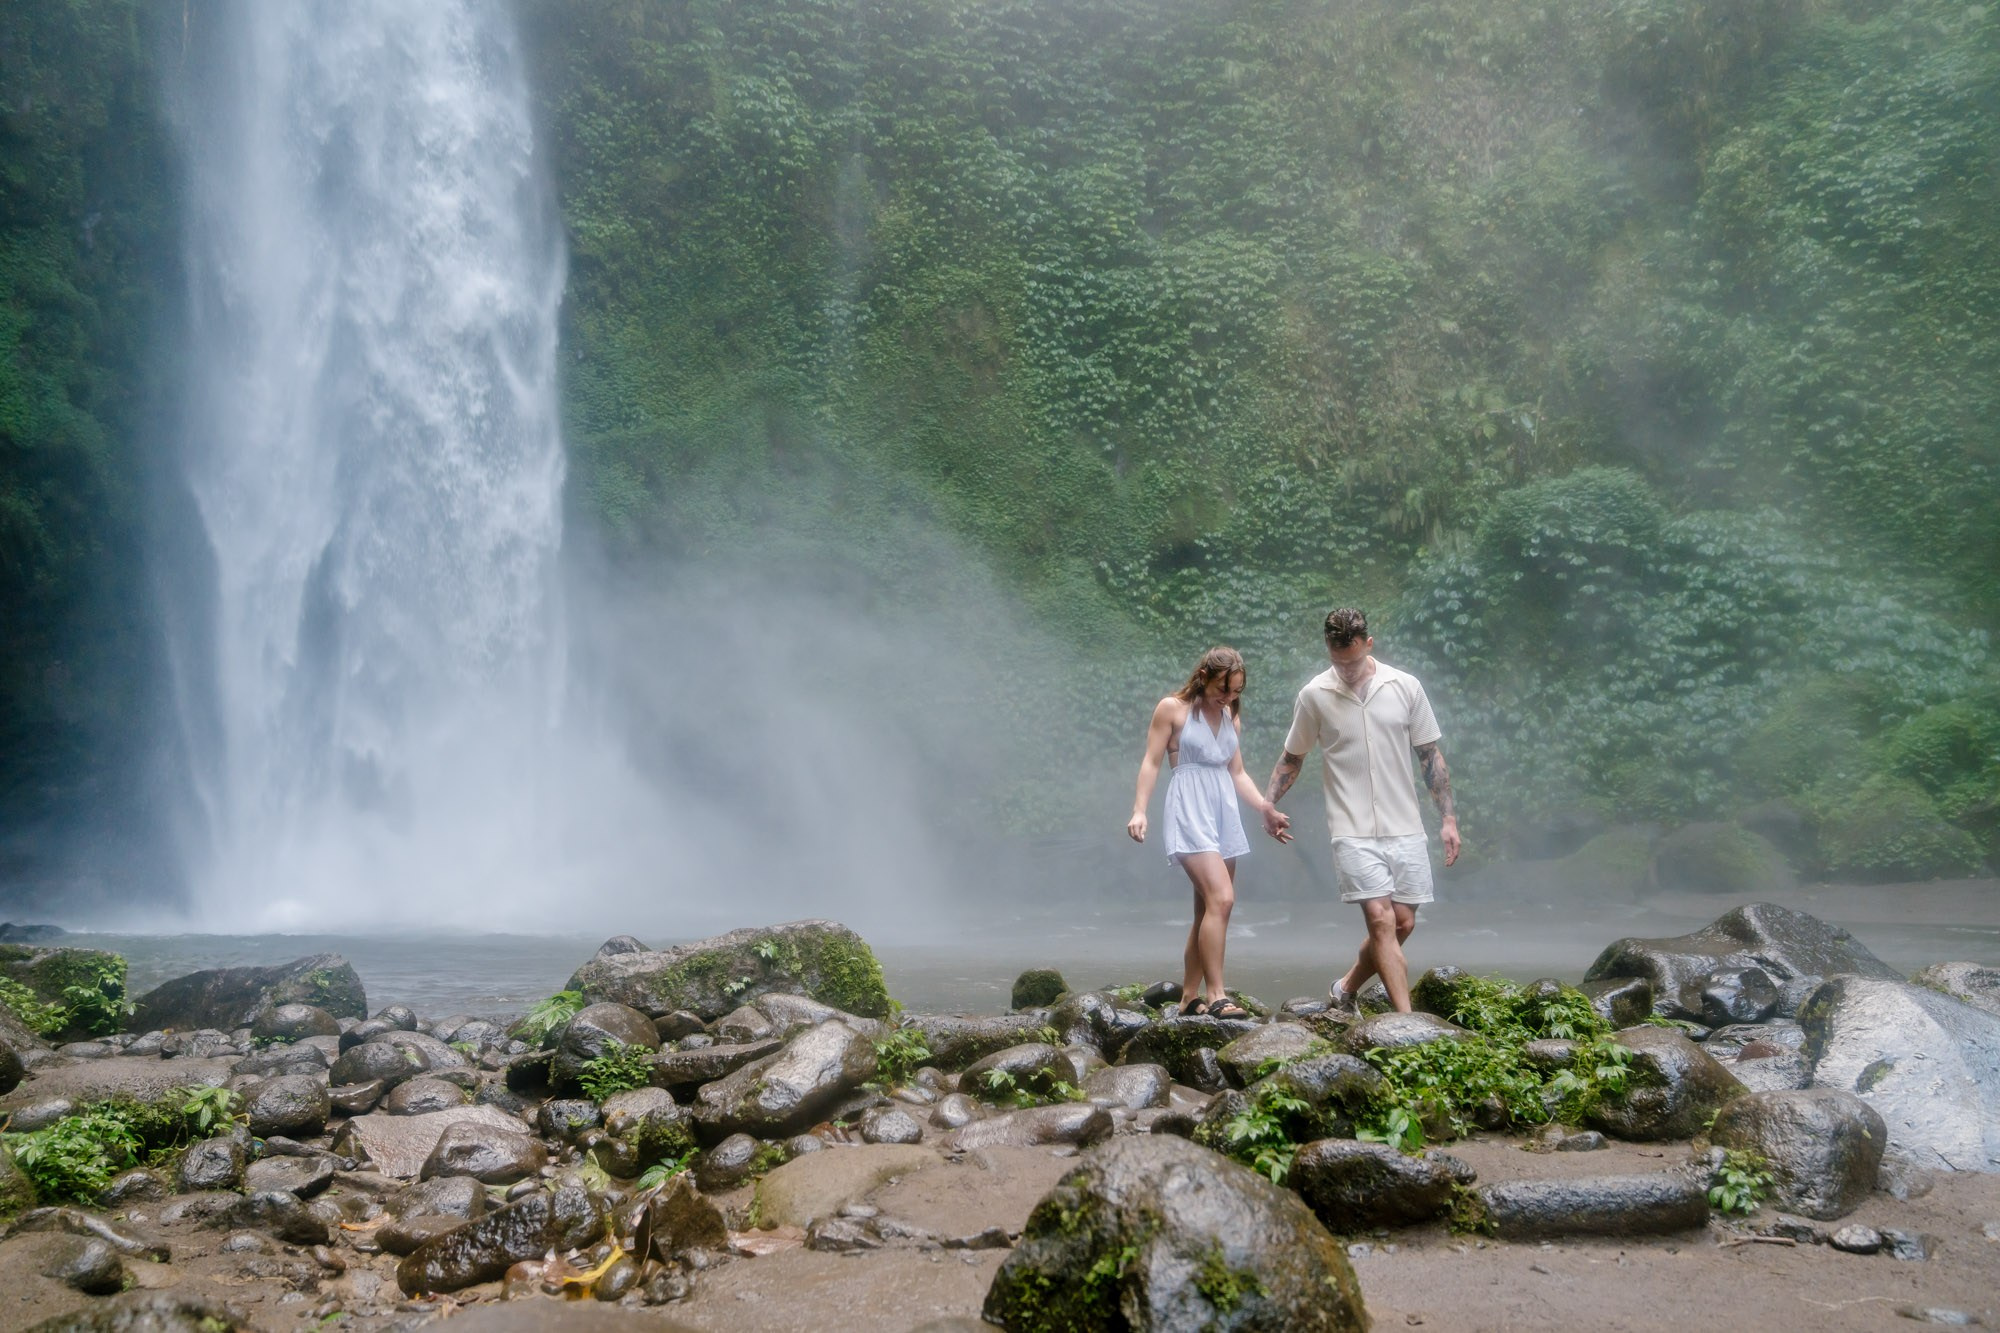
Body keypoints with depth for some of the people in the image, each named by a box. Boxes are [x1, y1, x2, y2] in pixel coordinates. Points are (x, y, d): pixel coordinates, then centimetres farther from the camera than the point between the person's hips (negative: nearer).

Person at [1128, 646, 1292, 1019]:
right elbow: (1152, 762, -3)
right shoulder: (1172, 708, -1)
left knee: (1209, 908, 6)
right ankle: (1215, 996, -19)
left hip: (1224, 812, 7)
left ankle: (1190, 997, 14)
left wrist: (1266, 809, 11)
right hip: (1189, 811, -7)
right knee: (1221, 899, -21)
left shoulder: (1231, 716, 16)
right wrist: (1139, 810, -12)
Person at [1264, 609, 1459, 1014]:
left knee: (1403, 923, 6)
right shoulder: (1314, 695, -1)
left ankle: (1346, 989, 28)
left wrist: (1448, 817, 4)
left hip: (1405, 829, 3)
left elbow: (1430, 755, 8)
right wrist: (1267, 804, -3)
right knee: (1381, 920, -14)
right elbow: (1292, 758, 10)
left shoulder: (1405, 687, 1)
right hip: (1353, 832, -3)